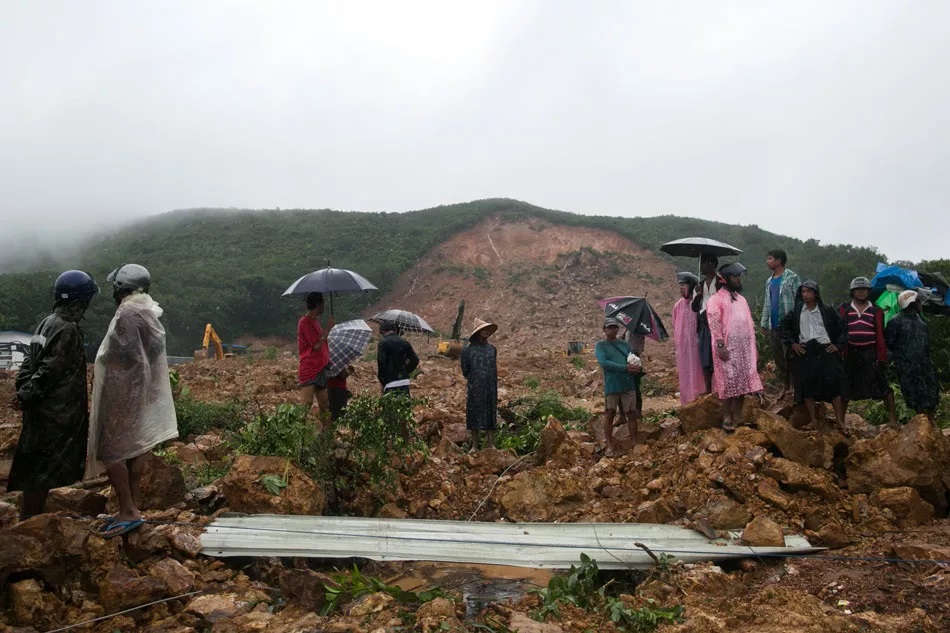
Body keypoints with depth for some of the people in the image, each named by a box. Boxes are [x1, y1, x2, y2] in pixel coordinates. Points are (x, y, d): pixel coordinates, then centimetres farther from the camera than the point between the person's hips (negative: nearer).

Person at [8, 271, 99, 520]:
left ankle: (29, 520, 27)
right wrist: (28, 395, -12)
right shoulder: (68, 330, -18)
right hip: (57, 413, -9)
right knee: (45, 471, -1)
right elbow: (50, 370, -21)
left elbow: (30, 362, 12)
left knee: (38, 468, 17)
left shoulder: (47, 323, 11)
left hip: (43, 411, 9)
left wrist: (22, 388, 6)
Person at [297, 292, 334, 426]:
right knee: (306, 405, -11)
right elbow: (317, 345, -18)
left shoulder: (315, 321, 15)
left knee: (324, 405, 11)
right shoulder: (305, 322, -14)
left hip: (320, 369, 10)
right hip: (309, 371, -10)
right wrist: (328, 329, -13)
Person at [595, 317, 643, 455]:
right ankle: (610, 446, 10)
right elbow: (603, 363, -15)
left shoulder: (624, 344, 14)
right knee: (609, 414, 1)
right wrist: (626, 367, -19)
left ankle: (635, 443, 16)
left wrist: (636, 366, -9)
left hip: (628, 384, 4)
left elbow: (634, 360, 16)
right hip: (611, 385, -4)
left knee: (632, 414, 7)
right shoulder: (600, 345, 0)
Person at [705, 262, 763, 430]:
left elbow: (749, 323, 20)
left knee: (742, 382, 6)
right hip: (728, 348, -7)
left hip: (744, 348, 7)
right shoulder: (716, 299, -5)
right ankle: (727, 418, 3)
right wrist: (720, 346, -21)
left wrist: (754, 347, 15)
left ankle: (737, 418, 14)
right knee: (728, 382, -5)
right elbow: (714, 323, -13)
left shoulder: (741, 299, 18)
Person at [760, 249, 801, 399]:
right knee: (777, 357, 9)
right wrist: (764, 323, 15)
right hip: (773, 325, 7)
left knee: (789, 356, -5)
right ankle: (785, 385, 20)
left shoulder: (792, 278, -6)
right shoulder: (769, 281, 15)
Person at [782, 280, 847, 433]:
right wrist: (792, 343, 5)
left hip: (826, 351, -1)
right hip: (804, 352, 2)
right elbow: (785, 327, 17)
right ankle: (814, 422, 9)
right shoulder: (796, 312, 7)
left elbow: (842, 329, 10)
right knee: (807, 387, 1)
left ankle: (840, 422, 1)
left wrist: (838, 345, 0)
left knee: (834, 385, -6)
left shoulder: (828, 311, 4)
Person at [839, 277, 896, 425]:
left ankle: (892, 418, 6)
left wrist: (882, 357, -5)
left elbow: (880, 336, 1)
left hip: (871, 353, -1)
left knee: (883, 385, -3)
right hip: (851, 354, 1)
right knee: (846, 386, 10)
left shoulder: (876, 311, 5)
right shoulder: (844, 310, 6)